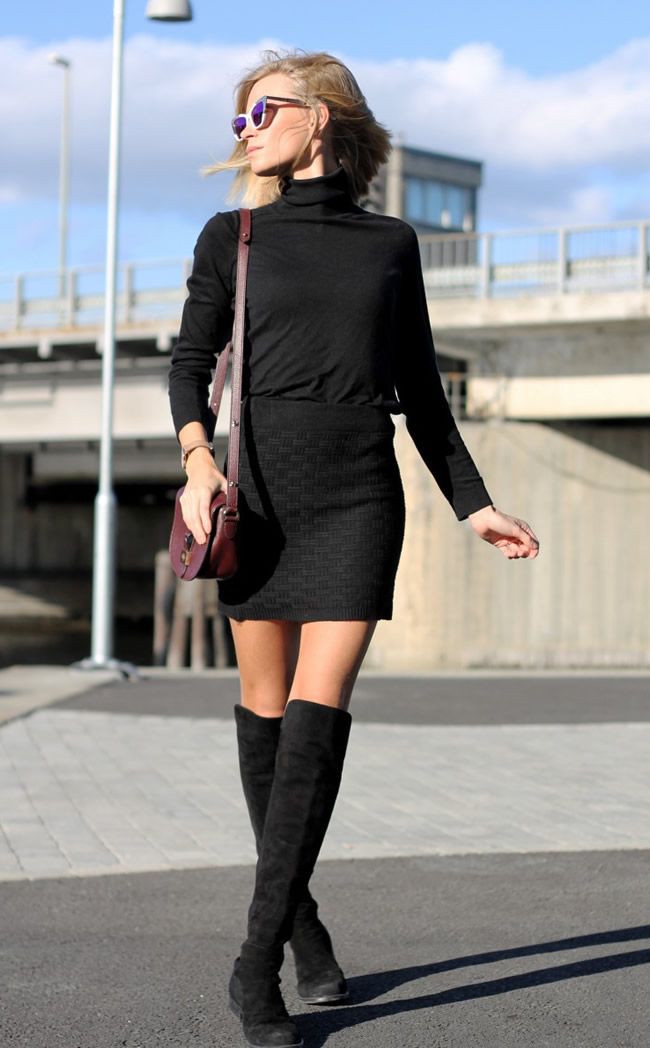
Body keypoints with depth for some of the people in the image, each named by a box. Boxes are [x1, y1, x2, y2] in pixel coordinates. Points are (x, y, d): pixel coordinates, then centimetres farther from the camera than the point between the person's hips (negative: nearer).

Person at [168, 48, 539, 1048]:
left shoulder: (391, 243, 11)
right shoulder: (234, 236, 9)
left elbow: (420, 391, 15)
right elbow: (190, 360, 5)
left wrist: (474, 505, 12)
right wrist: (197, 457, -14)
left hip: (360, 495, -1)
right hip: (261, 487, 1)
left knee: (319, 711, -12)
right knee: (265, 706, 3)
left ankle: (258, 962, -12)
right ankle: (300, 915, 22)